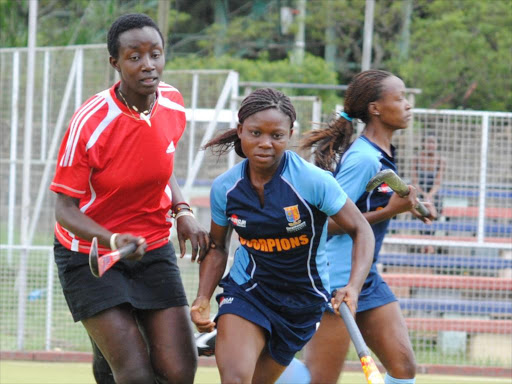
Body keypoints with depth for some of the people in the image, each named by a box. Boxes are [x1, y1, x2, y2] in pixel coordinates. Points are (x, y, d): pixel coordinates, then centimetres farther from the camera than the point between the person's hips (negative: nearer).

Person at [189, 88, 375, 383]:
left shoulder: (313, 181, -20)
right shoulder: (224, 189, -9)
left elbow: (361, 231, -12)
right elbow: (217, 246, 8)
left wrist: (353, 287, -27)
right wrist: (203, 298, -6)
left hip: (303, 301, -1)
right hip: (246, 292, 1)